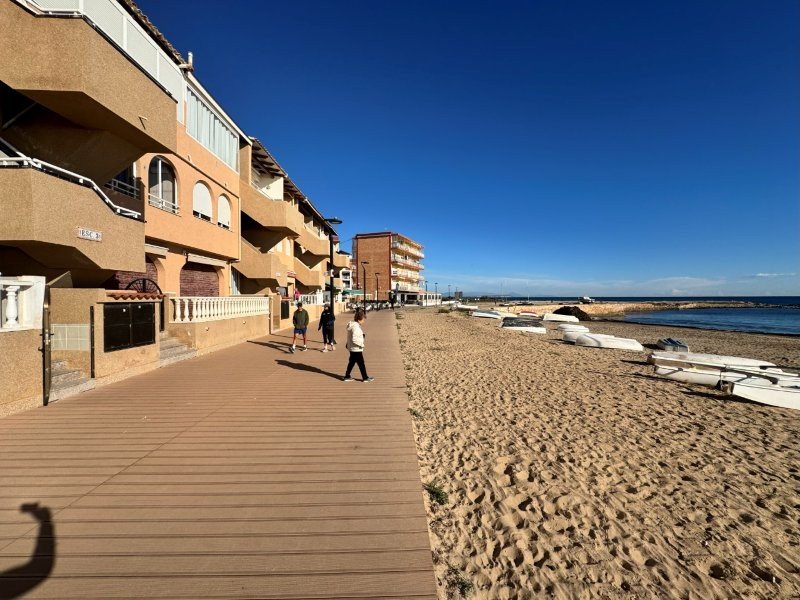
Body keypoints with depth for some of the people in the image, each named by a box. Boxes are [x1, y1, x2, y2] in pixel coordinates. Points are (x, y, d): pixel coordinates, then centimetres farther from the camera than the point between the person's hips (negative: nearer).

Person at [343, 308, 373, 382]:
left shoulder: (352, 324, 6)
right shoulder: (356, 326, -24)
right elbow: (354, 339, -29)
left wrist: (362, 335, 8)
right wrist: (361, 344, -19)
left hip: (352, 348, 9)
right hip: (356, 349, -9)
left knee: (351, 362, 19)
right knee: (361, 364, 4)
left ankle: (347, 376, 28)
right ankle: (365, 378, 16)